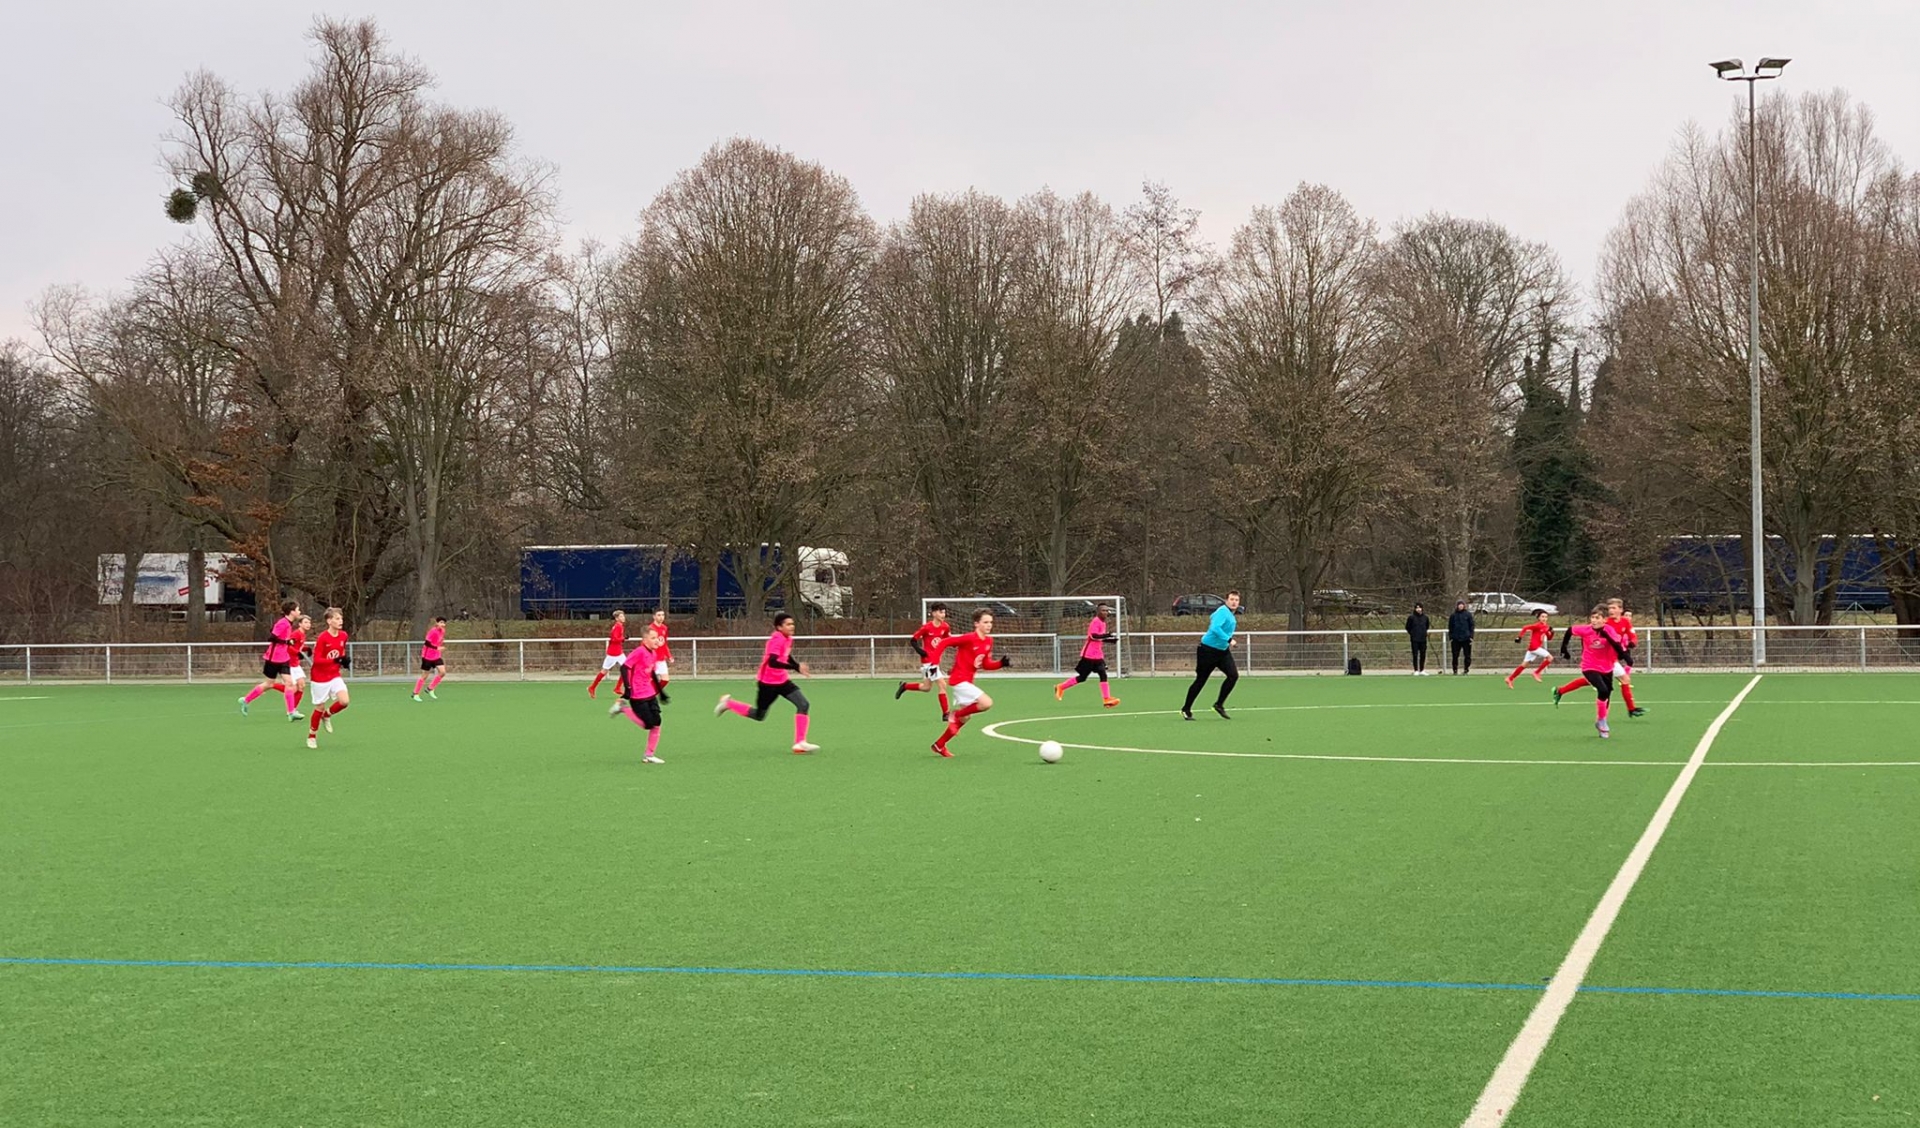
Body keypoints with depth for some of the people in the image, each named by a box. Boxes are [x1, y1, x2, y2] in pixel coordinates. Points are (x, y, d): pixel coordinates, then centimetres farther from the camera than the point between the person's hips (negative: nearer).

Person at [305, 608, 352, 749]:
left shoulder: (343, 636, -1)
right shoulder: (322, 638, -19)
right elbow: (316, 660, -20)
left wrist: (344, 660, -3)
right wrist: (334, 660, -30)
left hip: (335, 675, 5)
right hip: (320, 677, -5)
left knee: (344, 701, -15)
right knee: (320, 707, 3)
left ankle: (327, 715, 16)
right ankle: (312, 736, 23)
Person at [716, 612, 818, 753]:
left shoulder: (788, 639, 3)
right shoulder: (777, 639, -24)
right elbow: (772, 662, -37)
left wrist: (798, 668, 8)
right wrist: (796, 667, -40)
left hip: (782, 681, 8)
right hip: (768, 682, -8)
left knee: (803, 705, -11)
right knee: (759, 715, 8)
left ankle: (800, 743, -10)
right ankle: (728, 703, 31)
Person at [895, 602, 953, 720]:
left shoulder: (945, 627, 0)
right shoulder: (926, 627, -16)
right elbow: (913, 640, -10)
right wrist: (920, 650, -25)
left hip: (936, 660, 8)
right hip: (928, 660, -7)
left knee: (927, 688, 18)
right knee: (942, 685, -12)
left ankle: (905, 686, 39)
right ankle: (946, 714, -6)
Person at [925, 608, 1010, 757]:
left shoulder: (989, 641, 6)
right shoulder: (969, 638, -19)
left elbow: (986, 664, 13)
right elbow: (944, 643, -17)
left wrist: (1002, 663, -3)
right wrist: (934, 662, -22)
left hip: (967, 681, 9)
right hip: (960, 679, -9)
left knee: (964, 717, 17)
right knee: (987, 703, -22)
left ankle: (939, 745, 29)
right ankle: (955, 715, -3)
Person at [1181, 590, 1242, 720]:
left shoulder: (1232, 615, 9)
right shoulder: (1223, 611, -19)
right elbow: (1215, 628, -33)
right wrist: (1229, 640, -35)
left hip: (1223, 651, 8)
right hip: (1208, 650, -8)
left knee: (1234, 675, -8)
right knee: (1200, 680, 0)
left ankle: (1219, 704, 5)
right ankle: (1186, 709, 15)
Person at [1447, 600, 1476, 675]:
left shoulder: (1468, 614, 4)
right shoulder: (1453, 615, 7)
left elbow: (1471, 626, 4)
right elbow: (1450, 627, 9)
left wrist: (1471, 637, -4)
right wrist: (1450, 638, 2)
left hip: (1466, 638, -1)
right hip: (1455, 639, 1)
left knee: (1467, 655, 2)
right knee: (1455, 656, 1)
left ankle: (1466, 669, 10)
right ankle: (1455, 670, 7)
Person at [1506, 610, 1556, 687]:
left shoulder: (1546, 627, 13)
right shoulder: (1537, 625, -12)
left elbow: (1549, 638, 18)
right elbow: (1525, 628, -16)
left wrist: (1551, 632, -1)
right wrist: (1519, 637, -19)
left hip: (1537, 647, 9)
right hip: (1534, 646, -9)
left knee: (1524, 665, 10)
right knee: (1550, 657, -10)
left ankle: (1510, 678, 11)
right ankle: (1536, 672, -4)